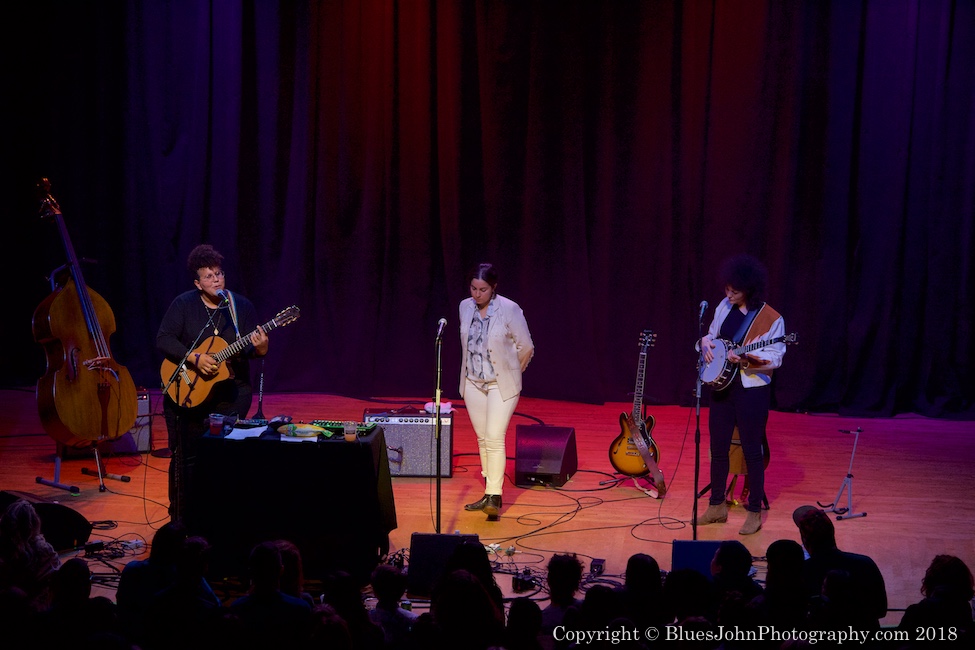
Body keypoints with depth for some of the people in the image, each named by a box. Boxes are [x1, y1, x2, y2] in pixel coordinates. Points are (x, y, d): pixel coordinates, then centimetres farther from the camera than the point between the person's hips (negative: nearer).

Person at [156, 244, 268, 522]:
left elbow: (253, 351, 2)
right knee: (186, 455, -1)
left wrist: (260, 348, -22)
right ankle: (180, 516, 14)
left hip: (229, 389, 1)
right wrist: (195, 358, -20)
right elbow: (163, 339, -8)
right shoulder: (184, 304, 0)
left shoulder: (242, 306, 4)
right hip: (187, 391, -1)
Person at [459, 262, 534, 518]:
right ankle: (489, 493, 19)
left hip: (501, 384, -5)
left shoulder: (510, 310, -16)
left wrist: (511, 373, 5)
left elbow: (526, 347, -6)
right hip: (473, 382, 5)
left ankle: (495, 497, -8)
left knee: (495, 439, -11)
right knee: (483, 439, 10)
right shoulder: (465, 307, -1)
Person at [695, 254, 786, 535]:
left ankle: (754, 512, 13)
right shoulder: (725, 307, 4)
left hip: (752, 390, -6)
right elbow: (711, 335, 18)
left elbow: (774, 357, -16)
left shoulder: (771, 319, -13)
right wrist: (706, 343, -5)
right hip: (722, 385, 6)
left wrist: (745, 358, -30)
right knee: (718, 448, 13)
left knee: (752, 451, 1)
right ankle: (717, 506, 26)